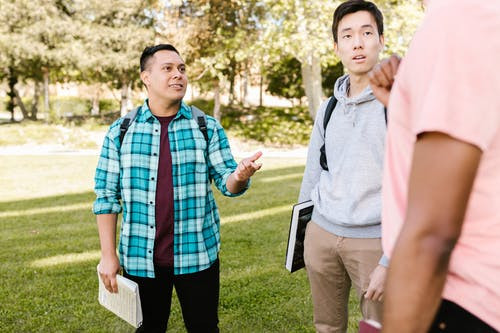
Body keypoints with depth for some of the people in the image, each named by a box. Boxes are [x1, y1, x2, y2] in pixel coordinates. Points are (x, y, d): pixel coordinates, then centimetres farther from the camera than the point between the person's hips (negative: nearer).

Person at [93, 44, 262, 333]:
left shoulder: (208, 128, 0)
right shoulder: (120, 132, 0)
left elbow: (227, 183, -2)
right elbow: (106, 196, 3)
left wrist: (240, 175, -26)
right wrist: (108, 255, -1)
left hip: (197, 256, 0)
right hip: (140, 259, 1)